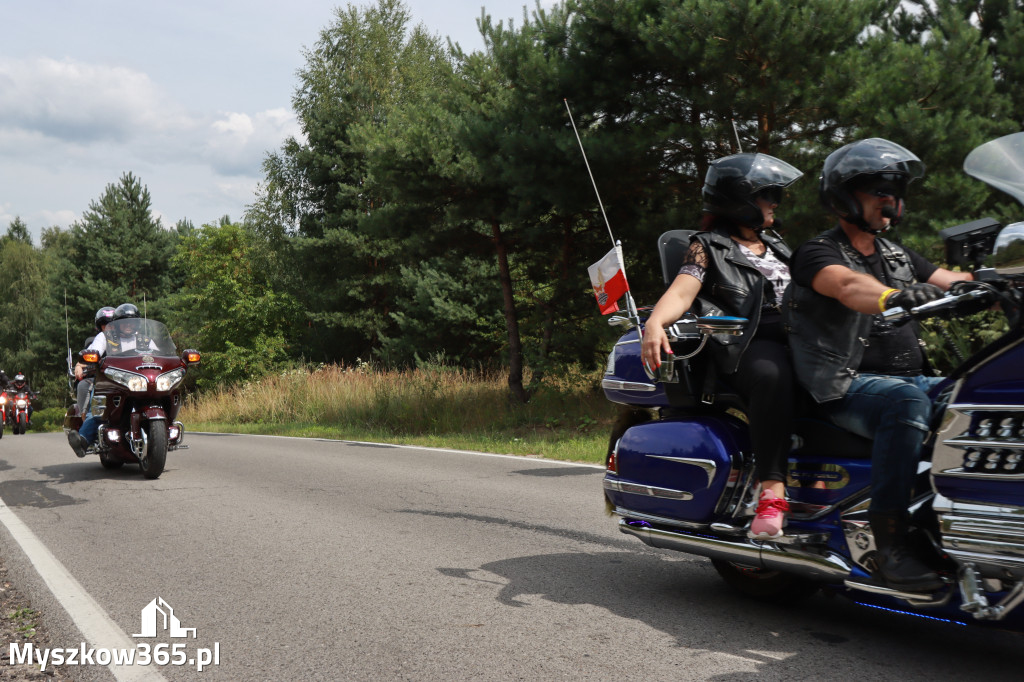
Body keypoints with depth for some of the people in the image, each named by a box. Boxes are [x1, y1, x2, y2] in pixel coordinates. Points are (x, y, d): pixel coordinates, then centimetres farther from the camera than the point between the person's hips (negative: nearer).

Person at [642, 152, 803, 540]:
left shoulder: (776, 247, 29)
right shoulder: (709, 246, 9)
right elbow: (681, 292, -7)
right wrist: (654, 323, -29)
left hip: (791, 340, 6)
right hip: (744, 347, -6)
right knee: (771, 375, -39)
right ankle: (772, 489, -40)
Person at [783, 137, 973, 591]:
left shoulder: (898, 256, 22)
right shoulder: (817, 253, -2)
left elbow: (957, 281, 13)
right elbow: (849, 286, -25)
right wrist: (897, 296, -45)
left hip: (914, 377, 7)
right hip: (846, 387, -7)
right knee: (906, 401, -36)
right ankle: (890, 546, -35)